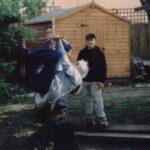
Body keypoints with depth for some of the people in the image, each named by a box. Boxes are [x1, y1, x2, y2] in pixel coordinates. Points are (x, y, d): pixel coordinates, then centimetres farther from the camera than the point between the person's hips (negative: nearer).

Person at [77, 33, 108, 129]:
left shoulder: (99, 52, -3)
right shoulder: (82, 53, 8)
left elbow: (103, 67, -5)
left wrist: (102, 80, -12)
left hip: (95, 81, -5)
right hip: (85, 80, 5)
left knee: (97, 99, -9)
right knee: (88, 99, 10)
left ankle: (101, 119, -4)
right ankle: (89, 118, 17)